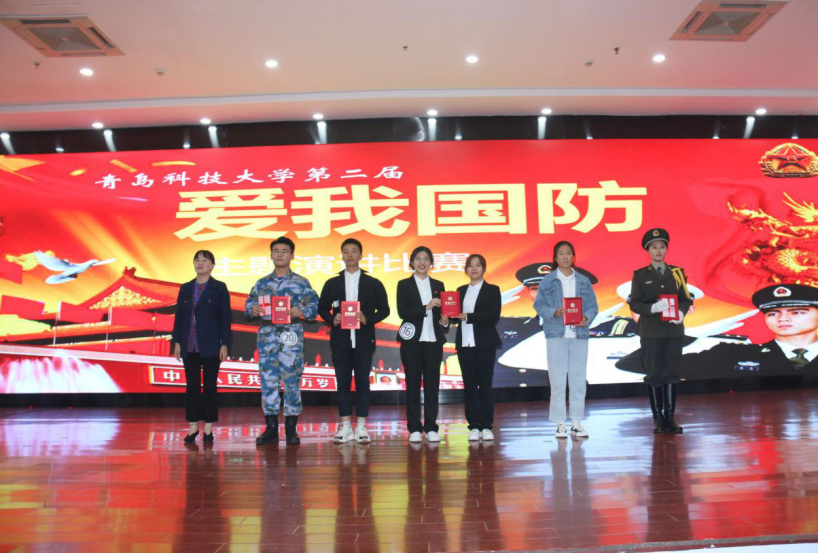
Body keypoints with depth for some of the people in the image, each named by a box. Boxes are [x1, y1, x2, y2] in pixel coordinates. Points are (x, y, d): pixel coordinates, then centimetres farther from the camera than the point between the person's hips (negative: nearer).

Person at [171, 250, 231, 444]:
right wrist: (176, 342, 3)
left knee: (209, 386, 3)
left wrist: (224, 344, -9)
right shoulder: (185, 288, 10)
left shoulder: (219, 288, -1)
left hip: (210, 345, -3)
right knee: (192, 386, 7)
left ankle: (208, 428, 11)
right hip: (189, 346, 3)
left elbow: (225, 317, -4)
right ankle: (193, 426, 15)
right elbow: (179, 316, 10)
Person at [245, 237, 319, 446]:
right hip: (267, 334, 3)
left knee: (292, 380, -1)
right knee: (268, 380, 3)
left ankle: (291, 429, 9)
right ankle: (271, 428, 13)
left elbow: (314, 304, -2)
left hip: (292, 334, -2)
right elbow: (249, 302, 11)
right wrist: (252, 310, -11)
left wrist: (301, 311, -20)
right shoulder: (262, 283, 13)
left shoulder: (301, 282, 5)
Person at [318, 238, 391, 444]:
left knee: (363, 382, 2)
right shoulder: (332, 283, 9)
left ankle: (361, 427, 10)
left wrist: (368, 319, -13)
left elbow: (384, 309, 4)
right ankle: (345, 427, 12)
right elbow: (322, 308, 10)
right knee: (343, 383, 4)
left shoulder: (373, 284, 6)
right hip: (340, 340, 1)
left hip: (363, 340, -1)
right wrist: (332, 319, -10)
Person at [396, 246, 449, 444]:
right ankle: (414, 428, 9)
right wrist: (426, 307, -16)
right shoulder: (404, 285, 3)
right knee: (413, 384, 2)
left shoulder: (438, 285, 12)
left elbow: (441, 313, 14)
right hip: (412, 341, -2)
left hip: (433, 341, 2)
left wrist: (445, 322, -7)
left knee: (432, 384, 3)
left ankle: (431, 428, 11)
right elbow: (402, 311, -9)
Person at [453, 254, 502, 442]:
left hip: (485, 343, -3)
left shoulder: (492, 290, 3)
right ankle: (474, 426, 9)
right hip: (465, 343, 3)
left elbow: (494, 316, -10)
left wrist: (468, 317, -16)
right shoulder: (461, 291, 15)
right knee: (469, 385, 3)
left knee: (485, 384, 1)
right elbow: (457, 315, 13)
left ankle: (486, 426, 8)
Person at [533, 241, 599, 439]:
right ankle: (560, 424, 8)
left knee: (578, 380, 4)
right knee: (558, 380, 0)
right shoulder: (547, 281, 4)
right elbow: (539, 305, 0)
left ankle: (576, 422, 14)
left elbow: (592, 306, 8)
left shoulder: (583, 281, 10)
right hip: (556, 334, -2)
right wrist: (554, 313, -18)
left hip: (579, 334, 2)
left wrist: (587, 318, -12)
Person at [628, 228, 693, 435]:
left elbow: (686, 299, 8)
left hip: (674, 331, 2)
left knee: (671, 373, 4)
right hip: (651, 332, -2)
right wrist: (653, 308, -21)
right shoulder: (640, 275, 4)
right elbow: (634, 303, -2)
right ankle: (658, 419, 9)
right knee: (654, 375, 2)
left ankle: (670, 417, 11)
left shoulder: (677, 272, 10)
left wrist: (681, 312, -13)